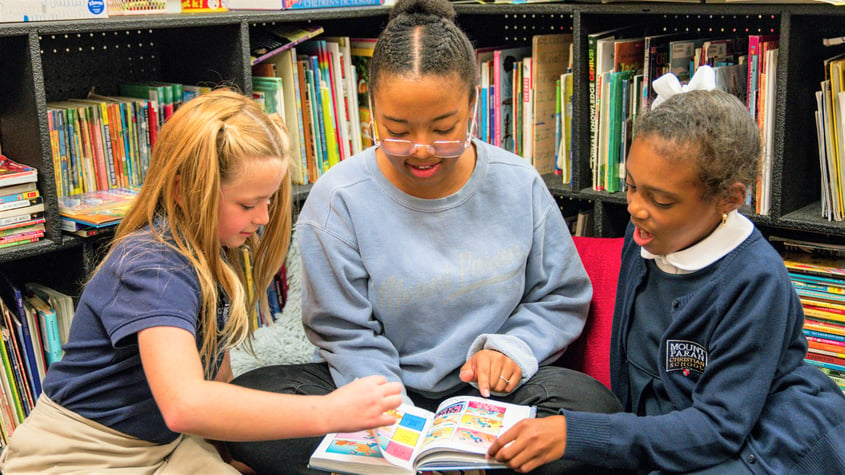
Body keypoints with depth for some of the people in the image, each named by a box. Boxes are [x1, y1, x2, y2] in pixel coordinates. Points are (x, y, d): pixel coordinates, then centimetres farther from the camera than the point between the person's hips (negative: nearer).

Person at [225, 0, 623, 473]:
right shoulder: (339, 198, -10)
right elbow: (349, 338, -8)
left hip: (487, 388, 2)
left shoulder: (519, 185, -3)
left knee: (594, 406, -29)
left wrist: (512, 347, -12)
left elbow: (563, 297, 9)